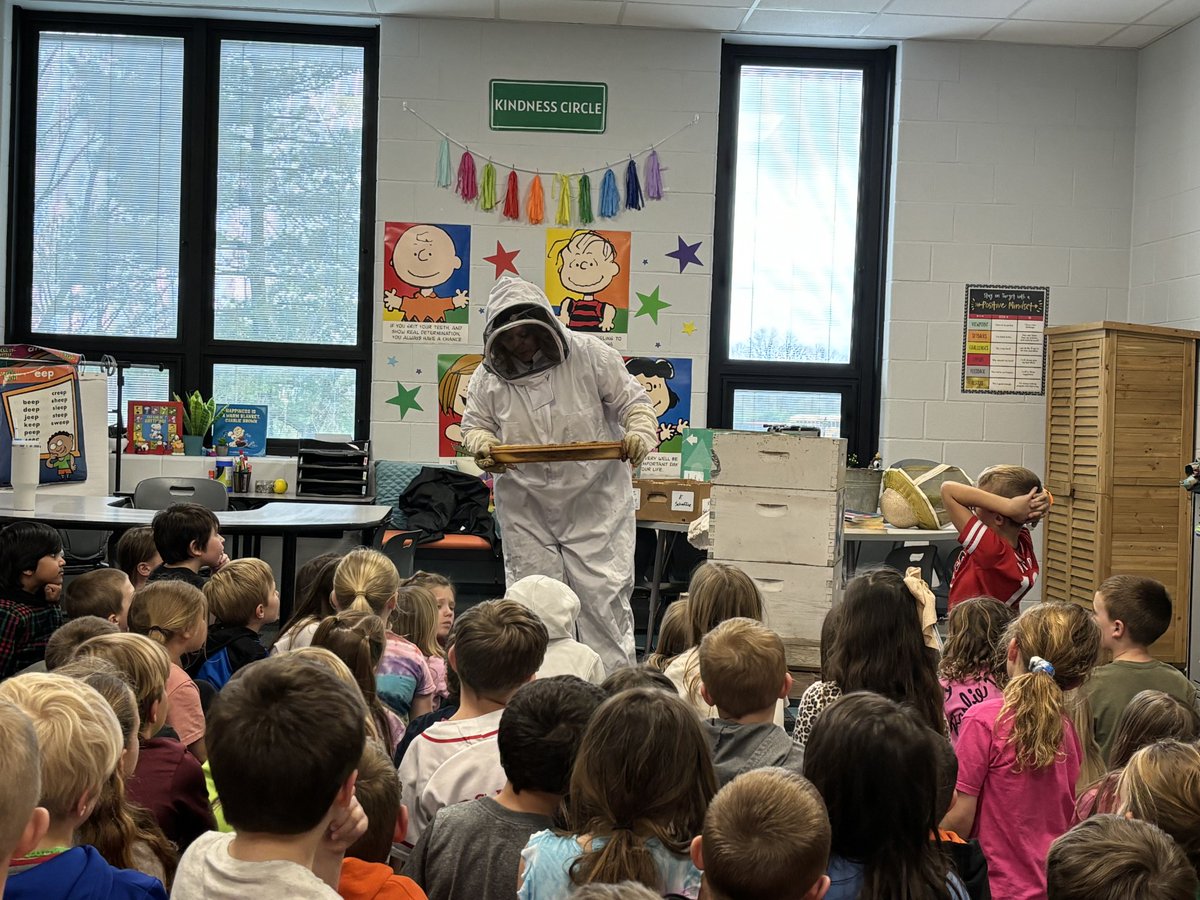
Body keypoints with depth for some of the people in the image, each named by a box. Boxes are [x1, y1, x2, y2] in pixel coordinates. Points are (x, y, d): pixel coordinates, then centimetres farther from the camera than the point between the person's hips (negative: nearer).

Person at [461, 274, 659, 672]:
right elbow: (475, 423, 9)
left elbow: (632, 401, -2)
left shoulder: (590, 355, -8)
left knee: (605, 594, -3)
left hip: (595, 501, -2)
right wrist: (482, 445, -14)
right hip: (526, 508, 2)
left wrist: (641, 433, -22)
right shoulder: (489, 376, -1)